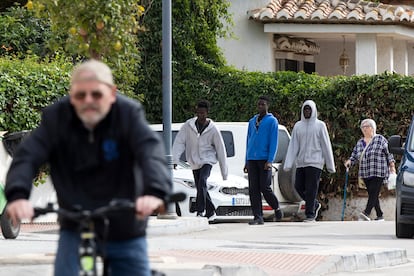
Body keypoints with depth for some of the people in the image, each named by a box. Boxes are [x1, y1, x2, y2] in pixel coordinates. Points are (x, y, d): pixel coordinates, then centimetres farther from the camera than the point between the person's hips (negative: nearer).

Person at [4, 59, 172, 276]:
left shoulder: (129, 114, -13)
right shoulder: (55, 117, -8)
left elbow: (151, 153, -29)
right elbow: (27, 157, -19)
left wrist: (155, 192, -49)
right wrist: (17, 195, -40)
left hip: (126, 232, 0)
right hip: (76, 230, 0)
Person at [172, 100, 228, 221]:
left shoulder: (213, 129, -8)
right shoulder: (188, 125, -5)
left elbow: (221, 150, -3)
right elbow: (179, 142, -6)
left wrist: (224, 172, -2)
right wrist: (175, 159, -20)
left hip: (207, 160, -3)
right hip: (194, 162, 3)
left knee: (202, 182, -26)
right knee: (200, 188, 7)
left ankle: (200, 211, -27)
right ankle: (211, 211, 24)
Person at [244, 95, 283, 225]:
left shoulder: (272, 121, 2)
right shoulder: (252, 121, 18)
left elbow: (273, 142, -4)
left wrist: (270, 161, -14)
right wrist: (247, 161, 17)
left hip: (264, 159, -5)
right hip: (252, 159, 5)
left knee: (265, 188, -7)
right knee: (253, 189, -1)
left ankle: (277, 209, 16)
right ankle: (258, 217, 0)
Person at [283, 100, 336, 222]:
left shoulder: (320, 125, 1)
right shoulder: (298, 126, 11)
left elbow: (326, 146, 1)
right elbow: (293, 146, 7)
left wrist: (330, 165, -1)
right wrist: (288, 164, -1)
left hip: (314, 162, -5)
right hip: (301, 162, 5)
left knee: (311, 189, -8)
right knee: (299, 187, 3)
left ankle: (310, 214, -4)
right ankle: (315, 204, 24)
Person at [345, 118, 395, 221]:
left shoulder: (380, 139, -1)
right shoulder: (359, 143, 14)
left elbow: (389, 153, 0)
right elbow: (355, 156, 17)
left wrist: (392, 166, -5)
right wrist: (349, 161, -4)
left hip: (378, 173, -6)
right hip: (365, 174, 6)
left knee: (374, 193, -16)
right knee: (372, 195, 6)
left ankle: (366, 213, -31)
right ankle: (380, 216, 13)